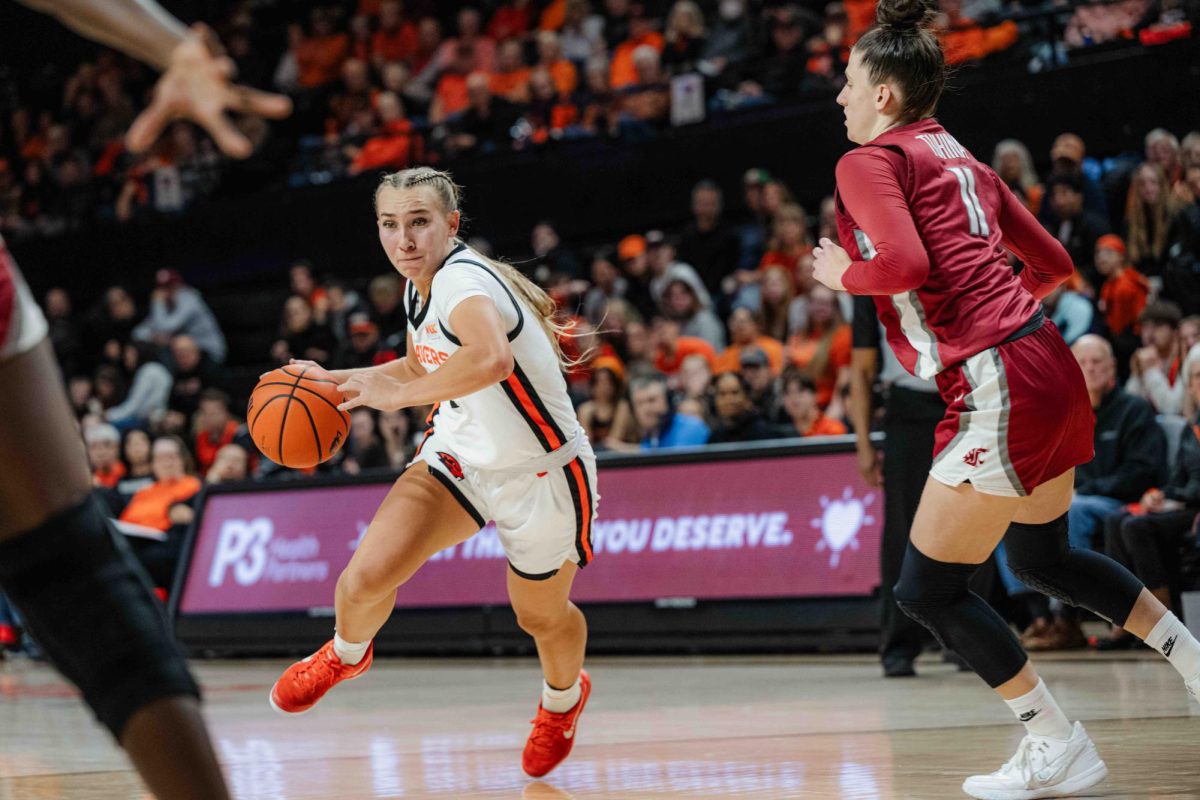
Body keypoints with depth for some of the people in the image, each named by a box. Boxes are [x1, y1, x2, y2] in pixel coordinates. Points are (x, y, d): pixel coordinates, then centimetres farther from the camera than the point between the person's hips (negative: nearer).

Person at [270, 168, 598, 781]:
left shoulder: (462, 281, -29)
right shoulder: (421, 290, -2)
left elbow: (492, 360, -52)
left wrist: (396, 395, -41)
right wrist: (341, 381, 8)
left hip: (540, 476, -6)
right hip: (459, 455, 6)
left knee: (541, 616, 17)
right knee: (368, 575, -14)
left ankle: (564, 696, 52)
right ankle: (346, 655, 20)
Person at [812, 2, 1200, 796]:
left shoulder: (869, 161, -4)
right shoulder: (961, 159, 20)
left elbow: (904, 264, -22)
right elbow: (1053, 264, 21)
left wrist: (843, 272, -3)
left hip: (998, 388, -9)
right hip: (1051, 371, 9)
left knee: (928, 590, 2)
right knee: (1042, 557, 29)